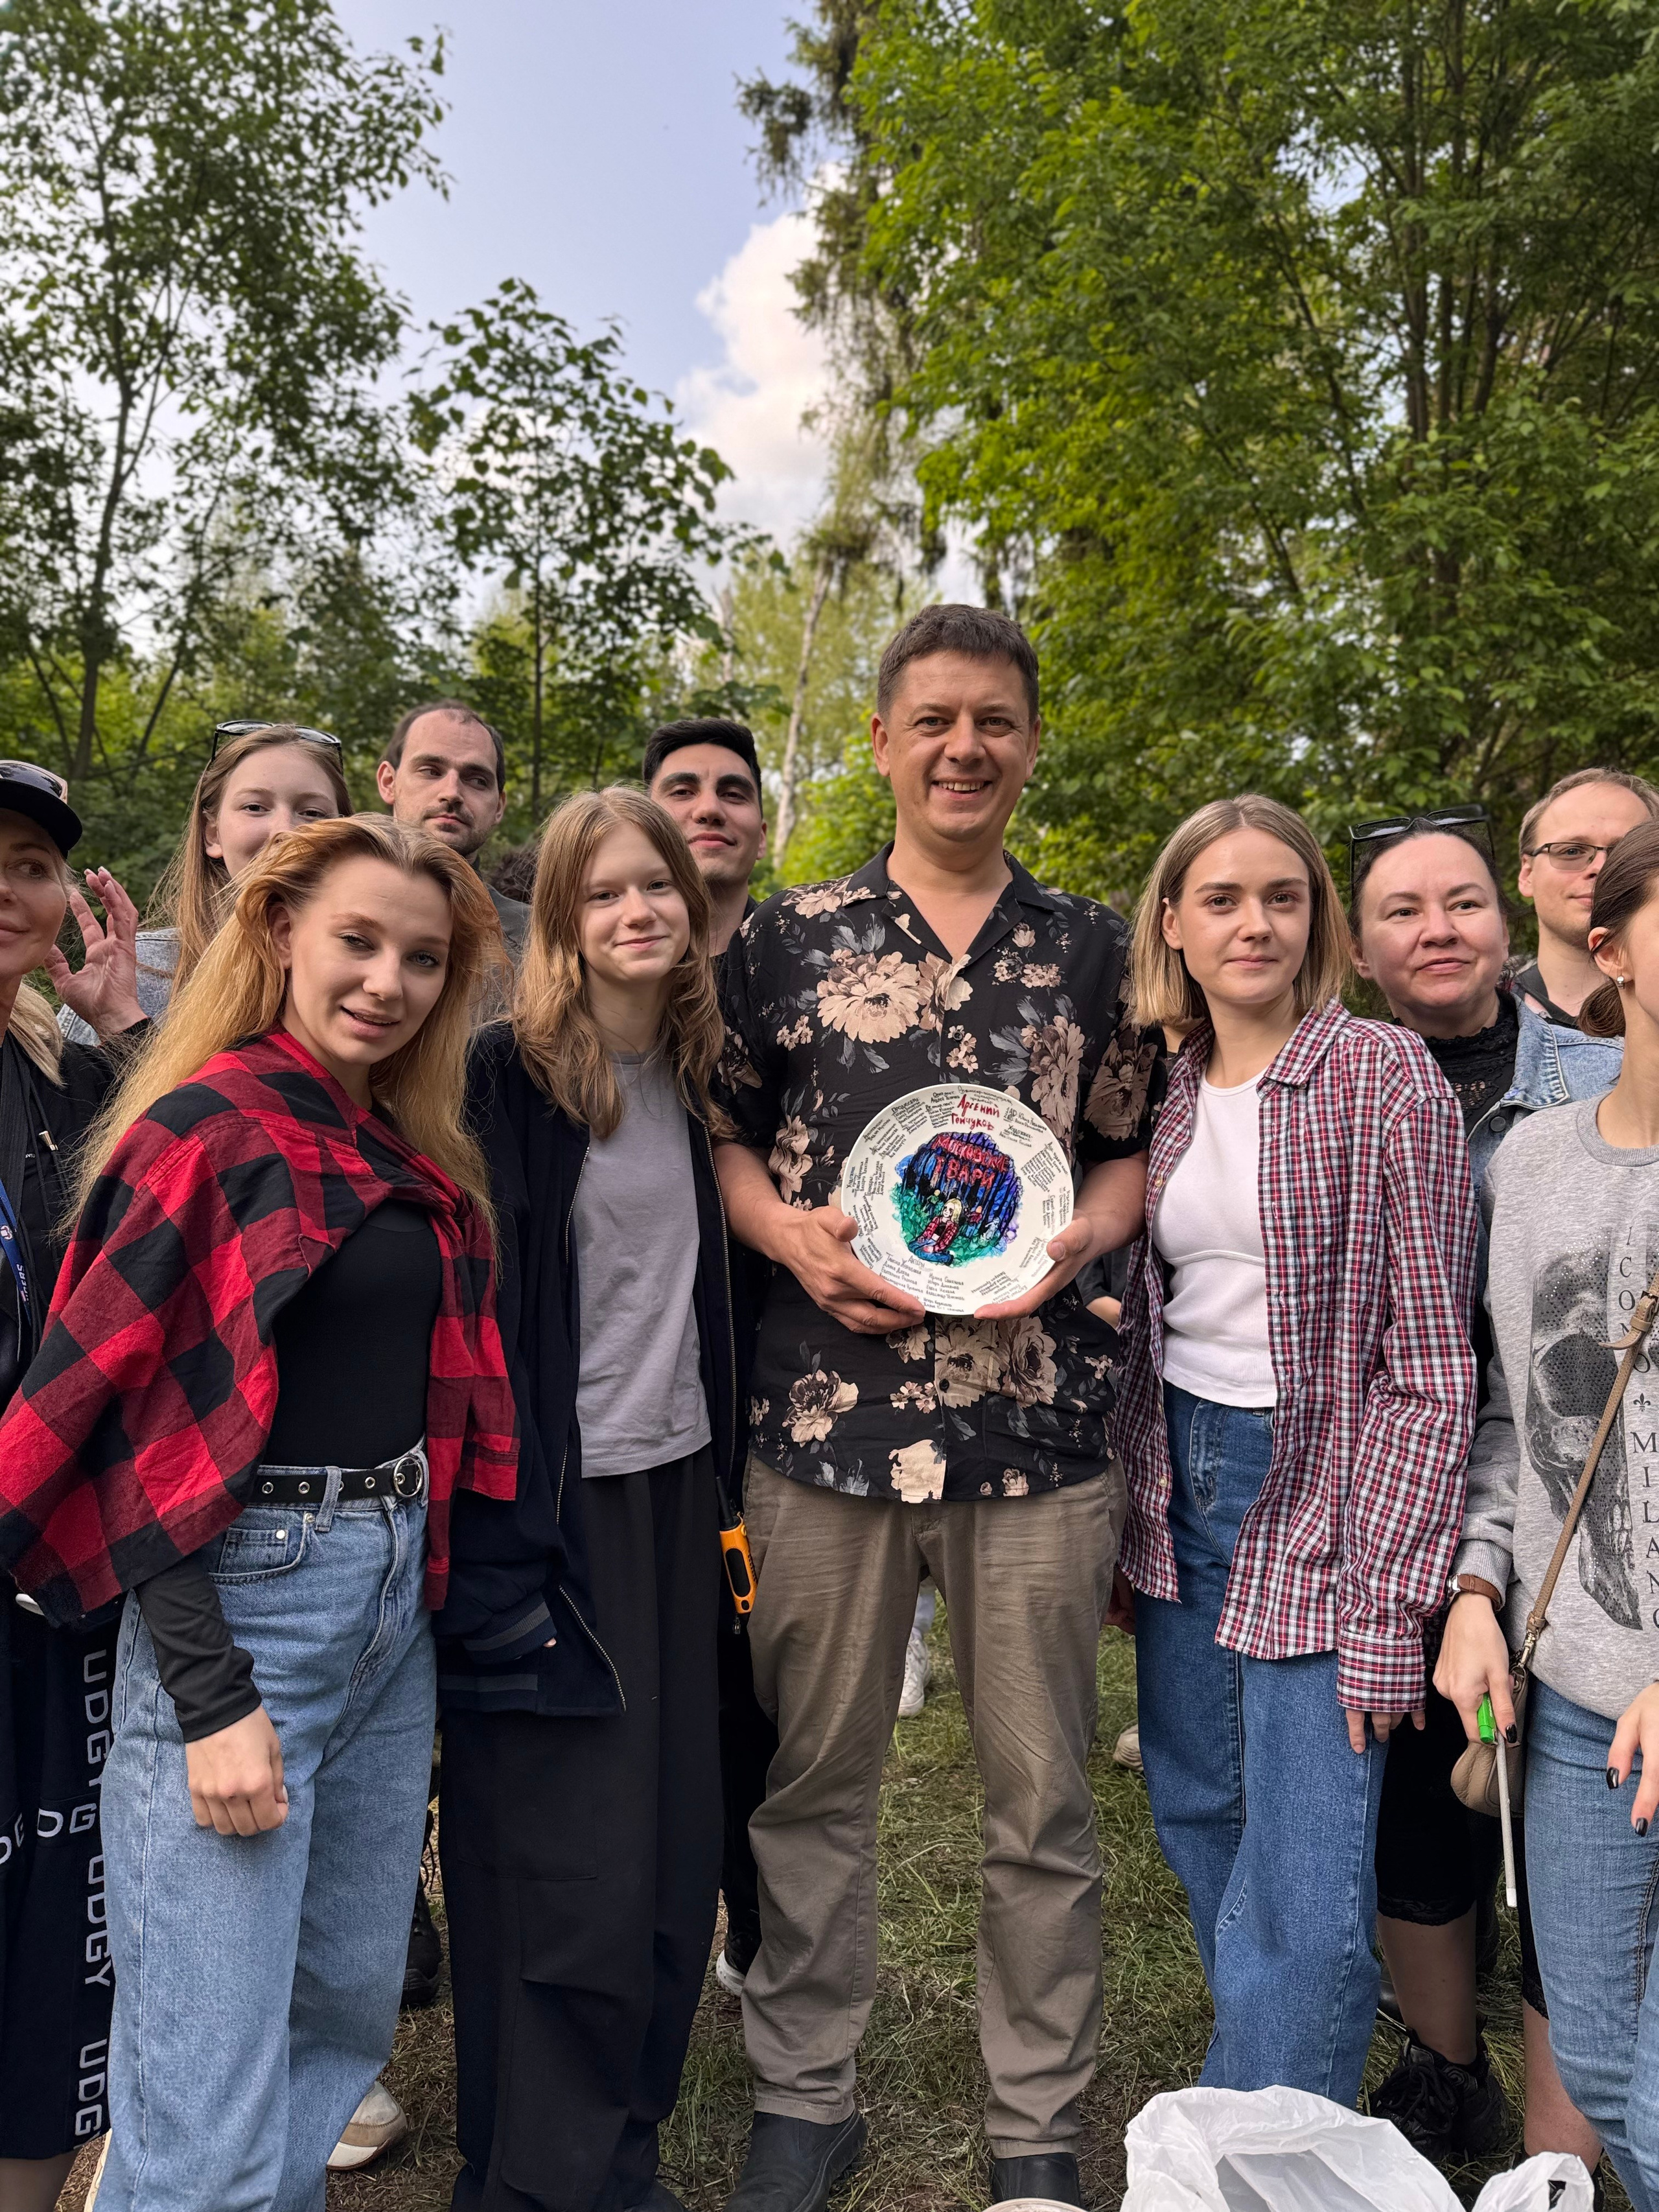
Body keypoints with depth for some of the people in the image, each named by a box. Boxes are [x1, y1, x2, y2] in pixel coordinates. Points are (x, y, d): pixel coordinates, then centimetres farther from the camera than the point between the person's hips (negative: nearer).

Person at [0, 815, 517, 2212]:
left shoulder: (418, 1160, 12)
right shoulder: (208, 1127, -10)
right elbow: (126, 1423, -14)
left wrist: (425, 1573, 10)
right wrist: (212, 1698, -17)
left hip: (398, 1601, 8)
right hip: (238, 1594, -7)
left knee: (349, 2015, 20)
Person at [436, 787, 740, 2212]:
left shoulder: (692, 1078, 9)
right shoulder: (510, 1073, -10)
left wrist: (731, 1484, 15)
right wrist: (498, 1551, -15)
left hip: (677, 1495, 6)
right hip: (554, 1504, -6)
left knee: (677, 1845, 10)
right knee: (566, 1867, 3)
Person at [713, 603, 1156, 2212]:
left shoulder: (1091, 946, 9)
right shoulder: (788, 935, 5)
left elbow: (1132, 1150, 13)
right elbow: (719, 1136, 9)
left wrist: (1072, 1241, -7)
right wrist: (792, 1234, -10)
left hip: (1036, 1406, 1)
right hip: (826, 1405, 0)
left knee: (1041, 1795, 11)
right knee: (815, 1777, 12)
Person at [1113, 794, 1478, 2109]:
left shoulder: (1387, 1081, -10)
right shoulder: (1166, 1094, 7)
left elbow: (1426, 1364, -12)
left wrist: (1385, 1606, -16)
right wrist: (1130, 1517, 10)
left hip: (1318, 1499, -6)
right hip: (1182, 1482, 6)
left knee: (1303, 1894, -3)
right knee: (1197, 1817, 18)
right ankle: (1241, 2111, 41)